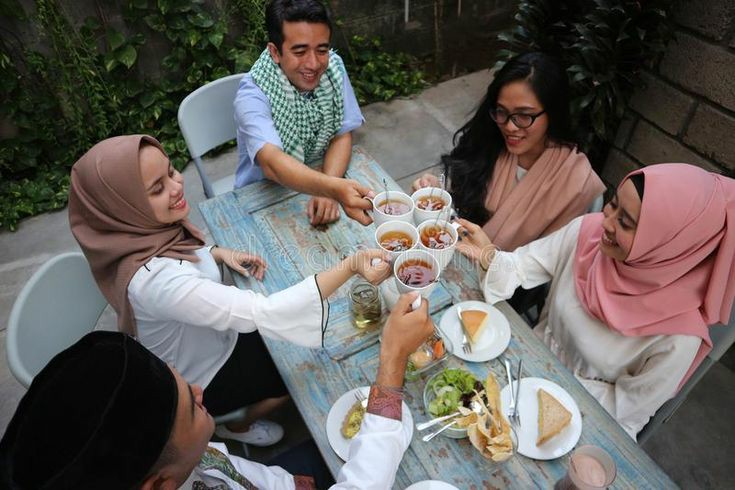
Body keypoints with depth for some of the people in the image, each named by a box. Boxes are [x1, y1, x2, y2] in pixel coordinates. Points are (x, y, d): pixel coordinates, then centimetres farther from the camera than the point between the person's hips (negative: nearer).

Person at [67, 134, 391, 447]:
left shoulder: (150, 230, -17)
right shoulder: (154, 278, -43)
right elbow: (264, 313, -45)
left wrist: (219, 254, -12)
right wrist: (351, 266, -46)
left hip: (211, 336, 7)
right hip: (201, 380, -7)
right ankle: (235, 425, 31)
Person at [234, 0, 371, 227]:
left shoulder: (333, 66, -11)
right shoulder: (253, 95, -25)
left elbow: (342, 136, -8)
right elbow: (271, 163, -40)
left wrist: (327, 191, -26)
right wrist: (333, 188, -57)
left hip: (316, 184, 4)